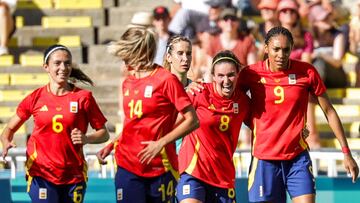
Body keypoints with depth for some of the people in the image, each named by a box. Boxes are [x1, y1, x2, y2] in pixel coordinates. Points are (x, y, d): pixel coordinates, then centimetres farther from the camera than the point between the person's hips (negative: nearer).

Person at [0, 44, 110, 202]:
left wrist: (87, 139, -17)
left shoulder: (83, 97, -1)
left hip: (74, 176, 1)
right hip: (41, 175, -1)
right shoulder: (36, 98, 1)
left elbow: (104, 133, 3)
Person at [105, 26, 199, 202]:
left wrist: (161, 143, -15)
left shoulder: (166, 80, -8)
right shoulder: (128, 82, 11)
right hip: (127, 166, 5)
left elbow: (192, 121, -10)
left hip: (159, 168, -5)